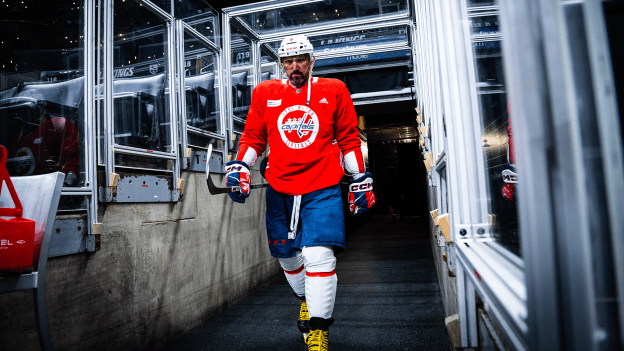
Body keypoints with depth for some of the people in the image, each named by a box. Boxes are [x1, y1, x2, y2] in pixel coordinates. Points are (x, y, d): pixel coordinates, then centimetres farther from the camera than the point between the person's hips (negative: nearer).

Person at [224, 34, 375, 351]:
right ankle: (306, 299, 44)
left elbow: (349, 139, 8)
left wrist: (360, 180, 8)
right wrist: (239, 167, -3)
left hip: (322, 190, -2)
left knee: (318, 256, -13)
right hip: (279, 190, 3)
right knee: (287, 256, 15)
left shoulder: (334, 91, 5)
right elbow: (252, 137, 12)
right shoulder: (264, 93, 8)